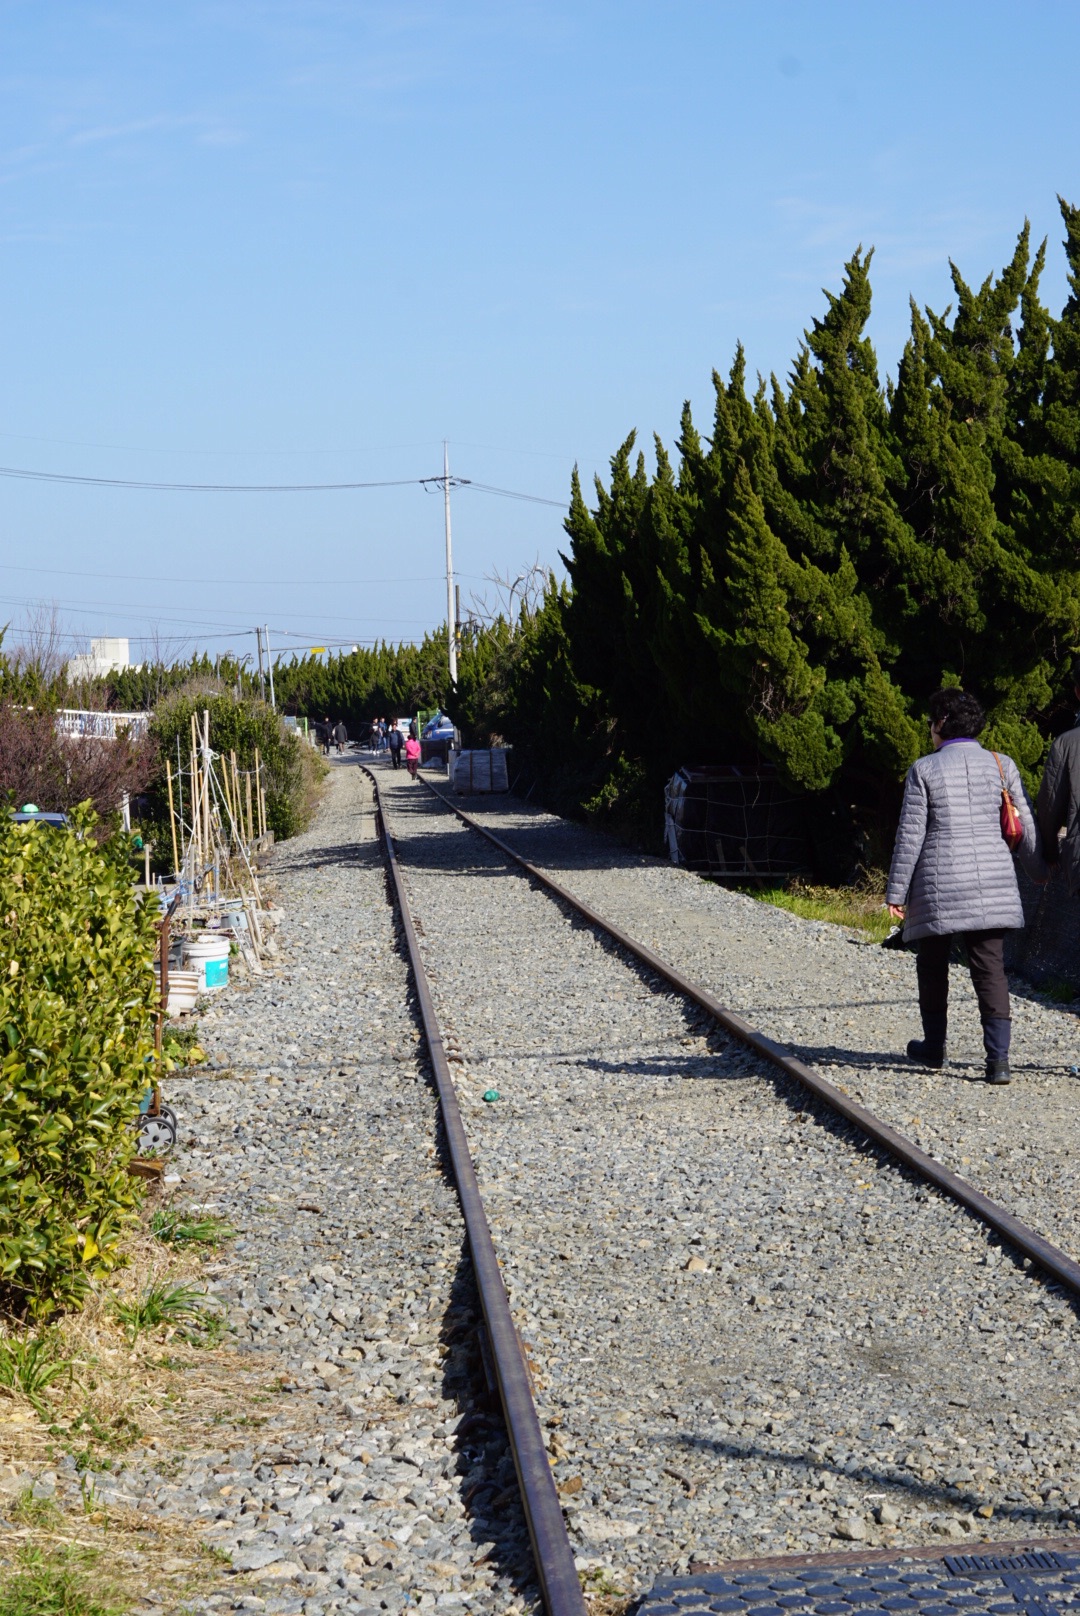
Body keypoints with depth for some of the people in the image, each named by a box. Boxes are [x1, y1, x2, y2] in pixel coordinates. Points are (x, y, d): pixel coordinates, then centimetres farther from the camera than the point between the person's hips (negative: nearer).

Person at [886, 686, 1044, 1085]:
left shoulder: (924, 770, -3)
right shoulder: (1001, 765, 6)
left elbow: (910, 835, -4)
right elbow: (1027, 827, 8)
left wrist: (896, 891, 0)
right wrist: (1041, 874, 20)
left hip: (939, 883, -2)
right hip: (992, 880, 2)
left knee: (932, 965, 15)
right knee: (990, 966, 0)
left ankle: (934, 1046, 28)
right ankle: (998, 1058, -11)